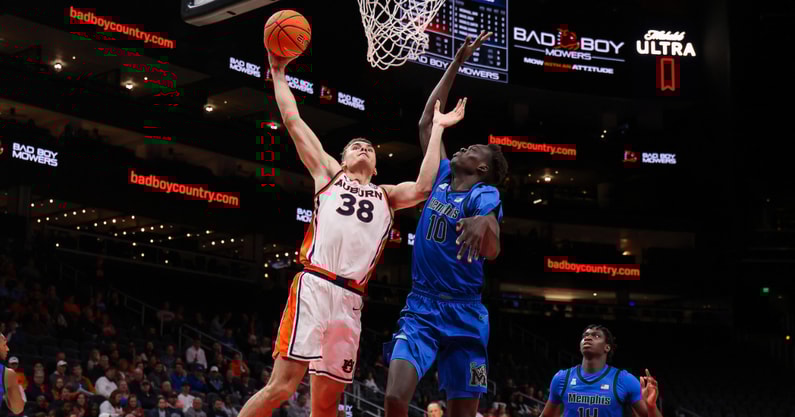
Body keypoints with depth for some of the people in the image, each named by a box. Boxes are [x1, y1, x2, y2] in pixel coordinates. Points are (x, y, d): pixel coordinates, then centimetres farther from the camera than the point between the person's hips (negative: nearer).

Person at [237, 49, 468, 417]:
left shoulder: (386, 196, 27)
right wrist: (278, 74, 17)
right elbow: (293, 121, 17)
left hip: (350, 300, 4)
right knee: (282, 386, -17)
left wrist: (437, 129, 10)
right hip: (314, 287, -3)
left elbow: (422, 188, 6)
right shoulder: (328, 174, 22)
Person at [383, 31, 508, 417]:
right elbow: (427, 121, 19)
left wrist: (484, 223, -50)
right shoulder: (442, 177, 10)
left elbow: (491, 250, -26)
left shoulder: (485, 194, -7)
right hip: (420, 308, 3)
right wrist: (456, 64, 19)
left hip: (464, 315, -3)